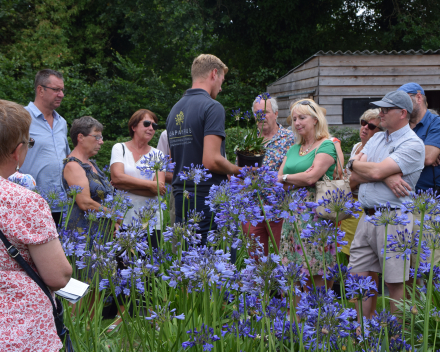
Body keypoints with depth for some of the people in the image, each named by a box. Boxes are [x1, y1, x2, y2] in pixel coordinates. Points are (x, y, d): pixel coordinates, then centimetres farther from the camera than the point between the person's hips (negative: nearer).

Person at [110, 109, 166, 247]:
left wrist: (125, 185, -9)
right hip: (123, 219, -2)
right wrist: (150, 185, -9)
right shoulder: (119, 148, 7)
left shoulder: (157, 155, 11)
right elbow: (117, 177, -11)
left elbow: (159, 189, -2)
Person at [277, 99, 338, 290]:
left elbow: (311, 177, -15)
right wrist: (300, 179, -6)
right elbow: (278, 180, 13)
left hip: (317, 215, -7)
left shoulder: (327, 146, -4)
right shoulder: (293, 148, 19)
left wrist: (287, 177, 0)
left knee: (319, 276, -6)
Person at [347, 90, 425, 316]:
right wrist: (386, 176, -10)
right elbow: (354, 179, 5)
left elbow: (377, 172, -20)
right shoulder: (376, 139, 15)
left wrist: (356, 164, -1)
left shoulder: (412, 144, -9)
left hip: (393, 220, -7)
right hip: (367, 218, 8)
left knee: (395, 282, 1)